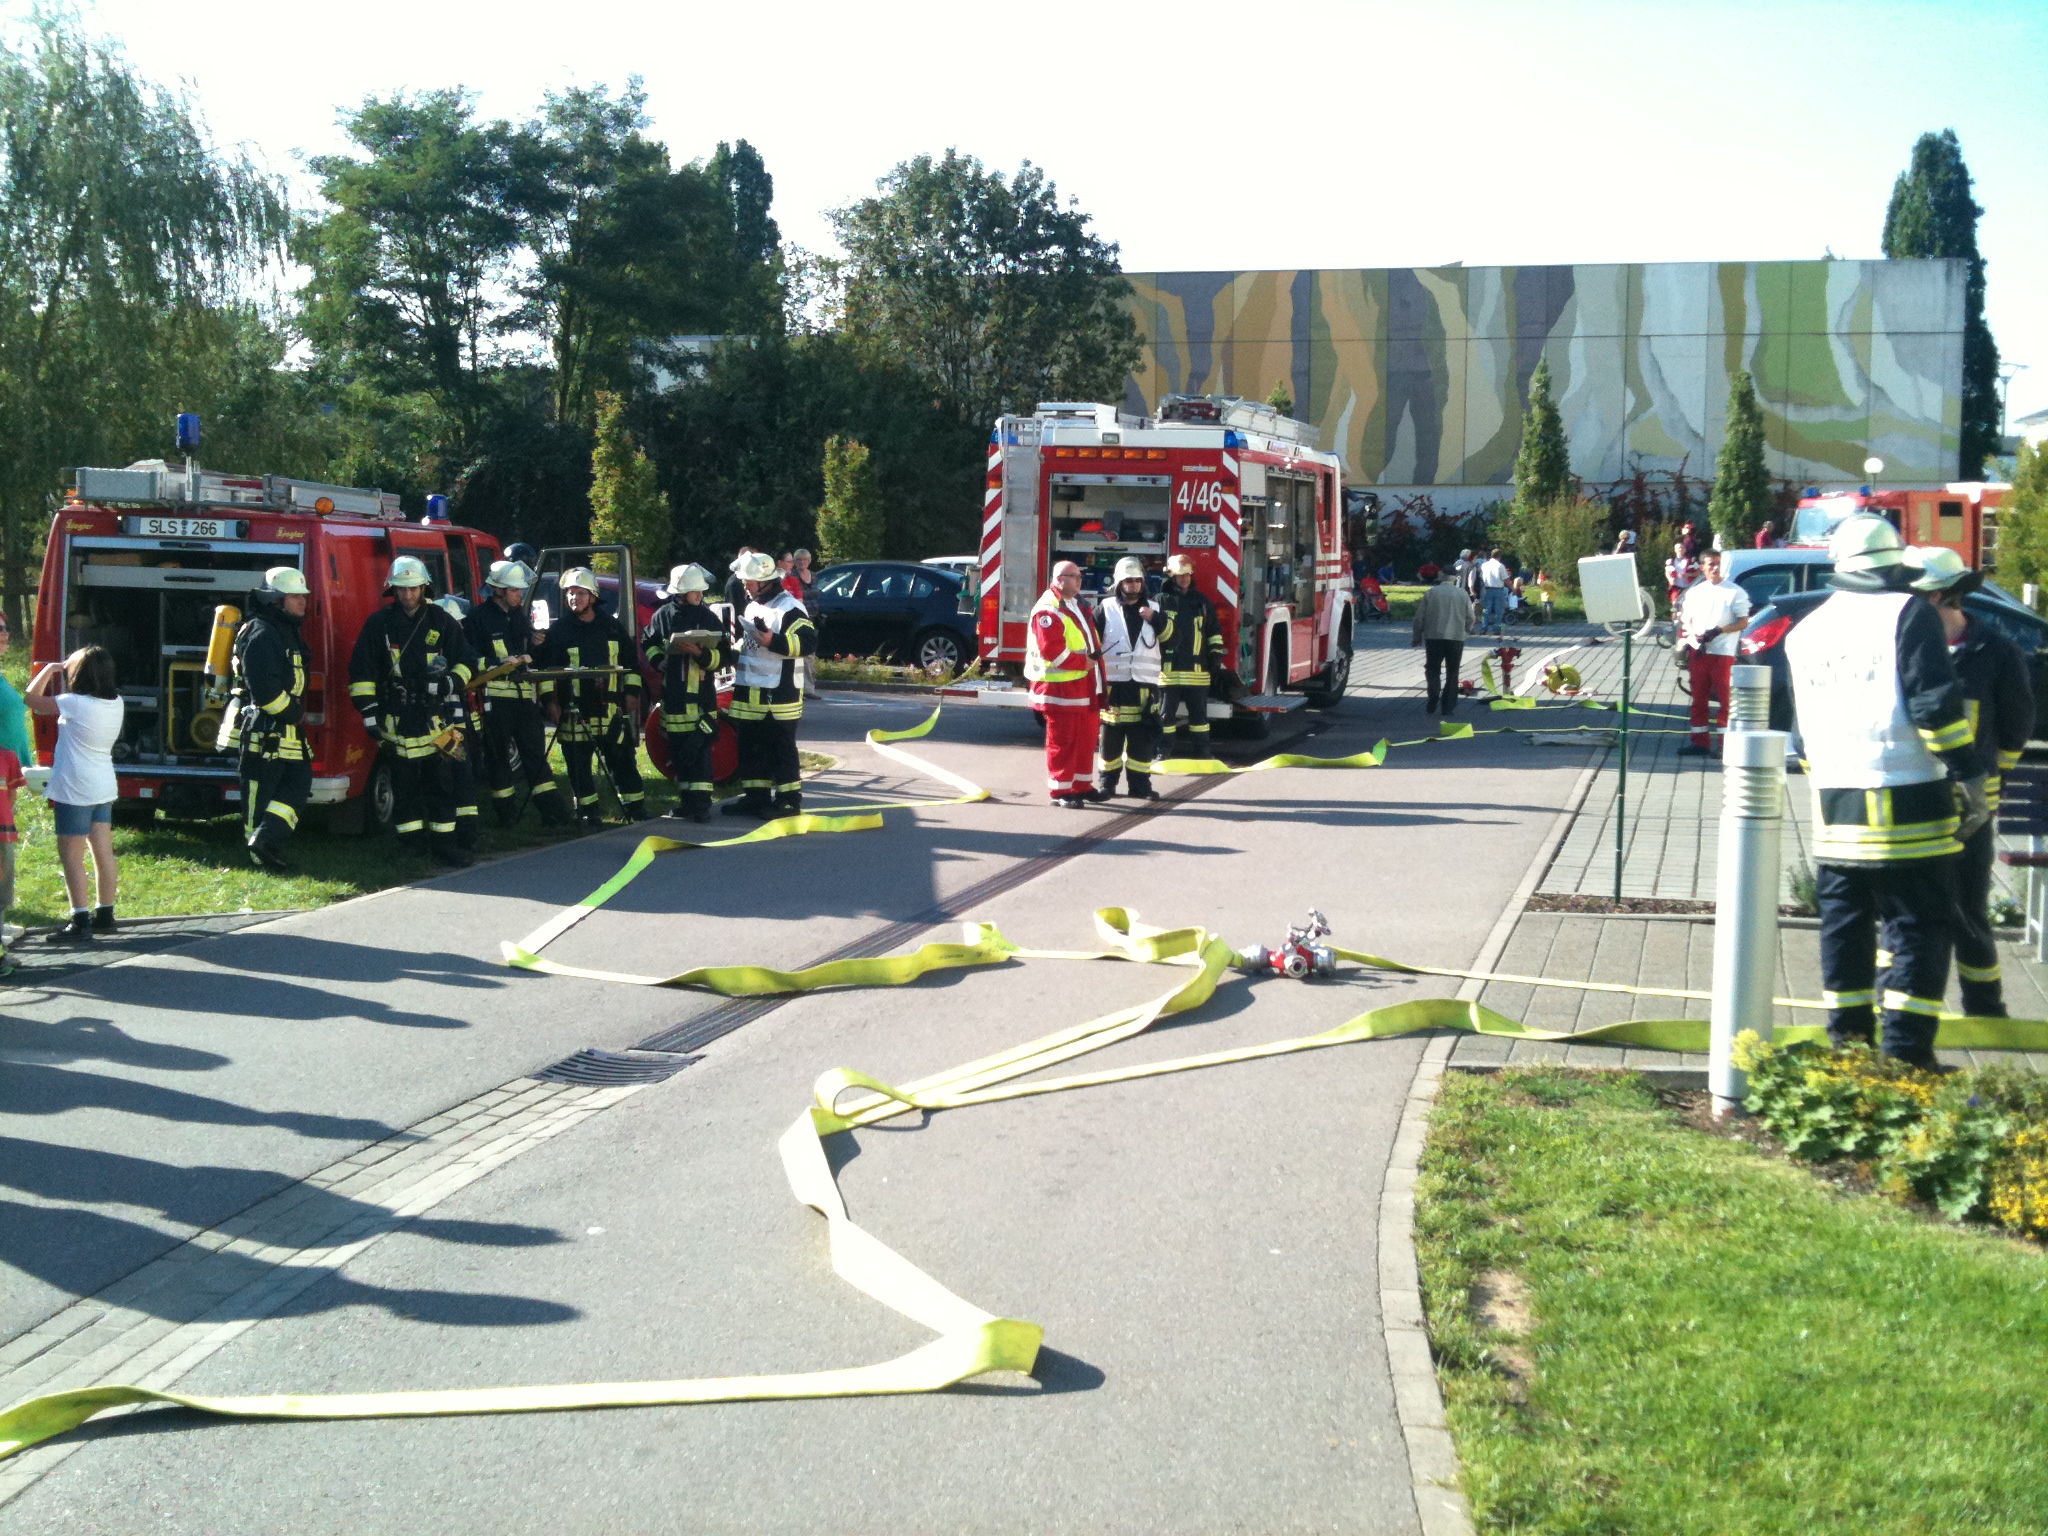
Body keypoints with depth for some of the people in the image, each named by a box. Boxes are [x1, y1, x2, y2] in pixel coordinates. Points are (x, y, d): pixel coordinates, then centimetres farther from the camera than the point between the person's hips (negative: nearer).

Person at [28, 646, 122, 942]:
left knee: (71, 856, -2)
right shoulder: (116, 703, 3)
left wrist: (51, 669, 6)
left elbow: (33, 698, -5)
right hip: (104, 788, 7)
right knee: (104, 854, 12)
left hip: (75, 790, -7)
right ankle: (104, 915, 21)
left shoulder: (74, 704, -17)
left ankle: (81, 923, -3)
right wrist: (63, 669, 15)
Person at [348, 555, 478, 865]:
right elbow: (361, 670, 7)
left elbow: (467, 661, 12)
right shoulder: (379, 623, 6)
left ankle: (444, 842, 5)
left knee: (441, 782, -1)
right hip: (397, 719, 0)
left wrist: (453, 682, -9)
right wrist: (368, 710, 0)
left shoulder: (441, 622, 8)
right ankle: (412, 843, 10)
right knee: (404, 783, 2)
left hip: (435, 717, 0)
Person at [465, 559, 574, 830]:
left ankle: (553, 812, 1)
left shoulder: (521, 615, 16)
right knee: (498, 756, 2)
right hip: (495, 695, -5)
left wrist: (536, 645, 5)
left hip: (525, 695, 6)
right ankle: (506, 815, 9)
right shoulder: (478, 618, -5)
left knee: (535, 754, 4)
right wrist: (502, 663, -18)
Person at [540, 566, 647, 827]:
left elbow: (631, 661, 16)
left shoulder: (612, 627, 11)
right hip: (574, 710, -1)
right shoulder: (558, 630, 4)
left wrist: (632, 692, 9)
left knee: (623, 759, 4)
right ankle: (589, 812, 9)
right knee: (579, 764, 1)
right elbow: (546, 668, 2)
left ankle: (635, 808, 12)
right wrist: (550, 701, -4)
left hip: (611, 707, 2)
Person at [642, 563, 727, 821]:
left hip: (701, 696, -3)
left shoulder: (708, 618, 0)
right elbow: (648, 643, 16)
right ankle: (685, 799, 19)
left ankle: (701, 802, -7)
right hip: (672, 695, 3)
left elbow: (722, 656, -2)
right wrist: (657, 659, -3)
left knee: (699, 749, -8)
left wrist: (700, 654, -19)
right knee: (678, 751, 9)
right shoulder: (663, 615, 5)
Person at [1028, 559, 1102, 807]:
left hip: (1084, 686, 10)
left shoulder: (1077, 606, 16)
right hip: (1060, 688, -10)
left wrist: (1095, 654, 9)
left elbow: (1090, 637, 28)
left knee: (1087, 737, 14)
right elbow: (1052, 649, -24)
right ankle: (1061, 791, 0)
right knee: (1062, 740, -5)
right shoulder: (1048, 611, -16)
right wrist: (1084, 662, -19)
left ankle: (1082, 785, 25)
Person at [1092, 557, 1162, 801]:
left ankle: (1140, 784, 11)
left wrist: (1154, 618, -12)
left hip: (1144, 686, 2)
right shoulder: (1106, 609, 3)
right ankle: (1107, 784, 10)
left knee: (1143, 738, 3)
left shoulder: (1152, 609, 13)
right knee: (1110, 737, 2)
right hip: (1113, 683, -2)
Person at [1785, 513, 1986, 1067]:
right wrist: (1970, 778, -10)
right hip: (1908, 807, -5)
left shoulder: (1804, 632, 13)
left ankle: (1847, 1045, 18)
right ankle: (1906, 1054, -3)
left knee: (1844, 932, 13)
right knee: (1920, 932, 1)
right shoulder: (1908, 614, -6)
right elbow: (1937, 705, -15)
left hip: (1835, 808, 5)